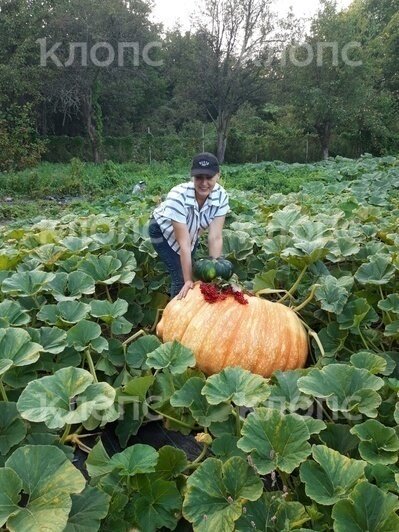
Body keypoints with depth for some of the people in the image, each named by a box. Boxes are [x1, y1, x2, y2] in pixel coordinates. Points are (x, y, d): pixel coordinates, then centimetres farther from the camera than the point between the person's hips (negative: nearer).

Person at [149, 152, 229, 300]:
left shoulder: (221, 196, -28)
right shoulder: (178, 196, -40)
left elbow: (215, 237, -27)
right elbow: (184, 243, -38)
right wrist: (188, 280, -35)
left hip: (191, 231, 5)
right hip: (163, 231, -4)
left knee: (191, 271, 11)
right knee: (181, 277, -11)